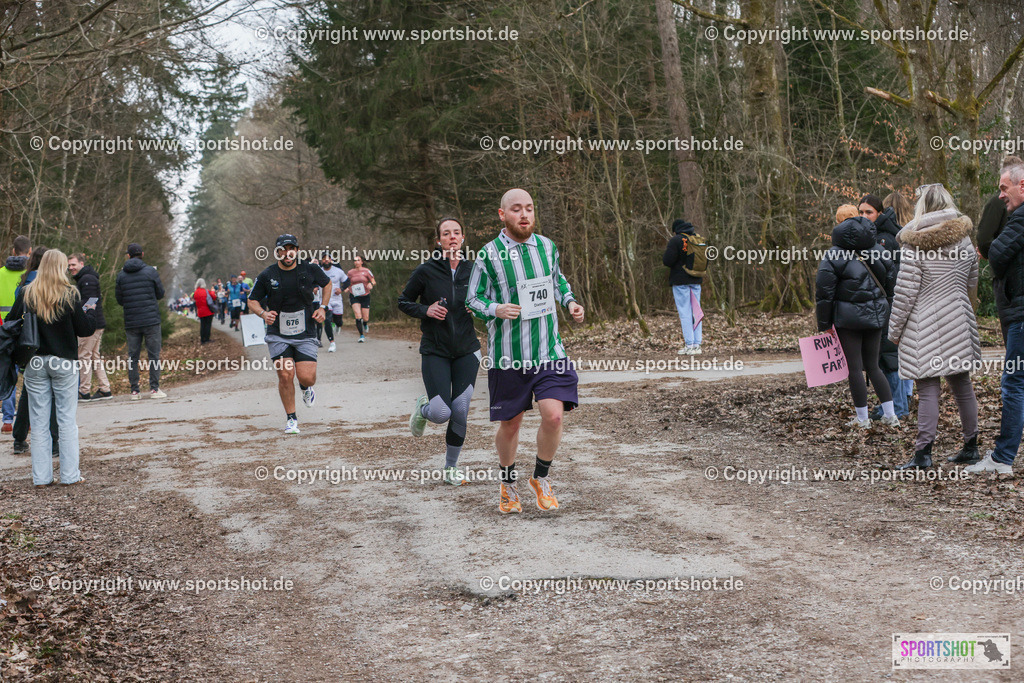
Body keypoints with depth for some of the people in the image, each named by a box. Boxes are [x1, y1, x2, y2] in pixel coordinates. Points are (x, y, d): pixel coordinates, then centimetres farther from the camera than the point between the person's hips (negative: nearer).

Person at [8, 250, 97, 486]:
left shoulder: (26, 294, -2)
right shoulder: (70, 294, -9)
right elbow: (84, 329, -6)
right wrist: (91, 312, 13)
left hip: (35, 362, 2)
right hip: (64, 361, -2)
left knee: (39, 420, 8)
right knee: (67, 420, 5)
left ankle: (41, 476, 9)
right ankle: (70, 474, 6)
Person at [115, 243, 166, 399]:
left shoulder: (121, 275, 4)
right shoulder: (151, 271, -4)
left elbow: (119, 300, 9)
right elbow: (160, 294, 4)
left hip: (131, 322, 3)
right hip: (151, 320, -3)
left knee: (132, 356, 6)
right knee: (154, 354, 1)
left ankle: (135, 391, 4)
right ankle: (154, 389, -3)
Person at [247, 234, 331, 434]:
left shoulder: (310, 269, -3)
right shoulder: (267, 275, -5)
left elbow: (327, 284, 17)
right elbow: (252, 301, 5)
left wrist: (322, 307, 4)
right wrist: (263, 313, -16)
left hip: (305, 333, 0)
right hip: (278, 335, 0)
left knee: (307, 377, -9)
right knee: (285, 376, -9)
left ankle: (305, 388, 30)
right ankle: (291, 419, 8)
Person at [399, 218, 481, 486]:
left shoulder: (472, 270, 1)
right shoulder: (426, 271, -7)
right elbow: (403, 302, 4)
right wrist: (425, 310, -14)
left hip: (466, 351, 3)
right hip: (435, 352, -2)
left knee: (460, 413, 0)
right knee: (441, 413, -13)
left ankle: (451, 468, 19)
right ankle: (422, 408, 25)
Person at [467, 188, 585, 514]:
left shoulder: (547, 246, 6)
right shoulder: (489, 254, -6)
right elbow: (474, 298, 1)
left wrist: (570, 302, 4)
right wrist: (496, 310, -19)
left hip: (549, 350, 2)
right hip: (508, 353, -2)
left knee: (553, 415, -13)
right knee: (510, 423, 7)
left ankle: (541, 478, 13)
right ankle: (508, 484, 33)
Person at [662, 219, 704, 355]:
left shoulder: (675, 240, -10)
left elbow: (667, 260, -15)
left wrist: (664, 254, 5)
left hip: (680, 281, -6)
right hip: (696, 280, 6)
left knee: (684, 312, -4)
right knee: (696, 311, 7)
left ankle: (689, 345, -8)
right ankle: (697, 345, 4)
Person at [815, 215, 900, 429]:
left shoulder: (835, 257, -11)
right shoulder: (878, 252, 4)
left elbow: (824, 291, -11)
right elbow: (891, 281, 10)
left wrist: (824, 324, -3)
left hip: (848, 317, -5)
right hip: (876, 315, 5)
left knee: (855, 367, 3)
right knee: (873, 366, 15)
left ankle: (862, 419, 8)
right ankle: (890, 415, 13)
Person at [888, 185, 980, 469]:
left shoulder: (915, 247, -12)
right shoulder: (965, 241, 4)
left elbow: (904, 294, -11)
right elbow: (972, 285, 16)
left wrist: (895, 331, -2)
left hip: (925, 328, -5)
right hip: (959, 324, 5)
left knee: (928, 389, -6)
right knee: (962, 384, 14)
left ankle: (923, 453, -7)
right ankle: (970, 448, 23)